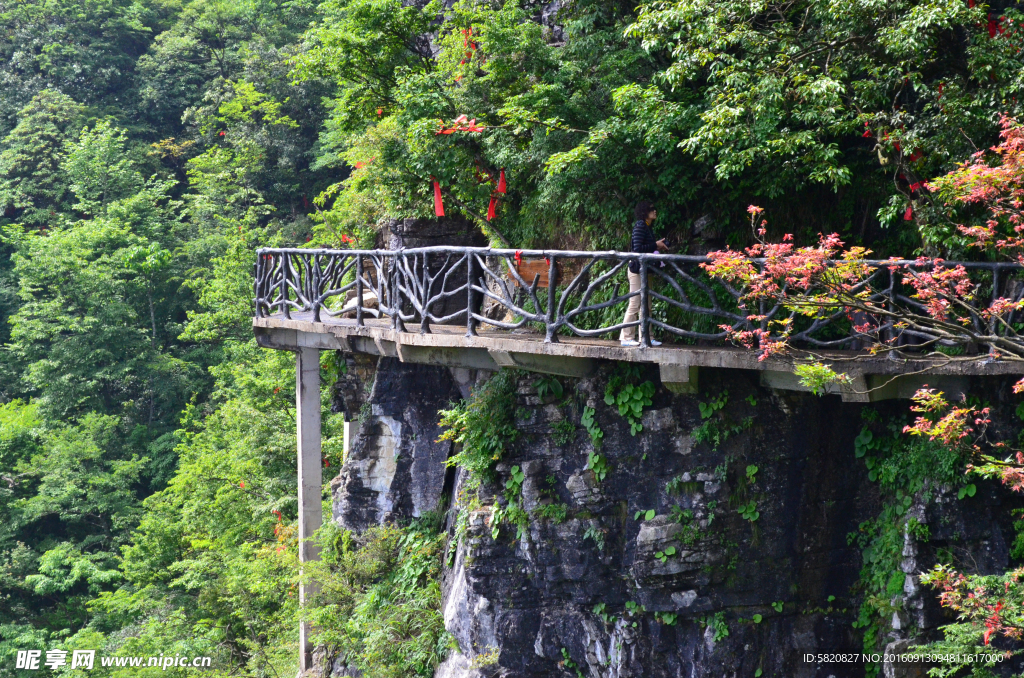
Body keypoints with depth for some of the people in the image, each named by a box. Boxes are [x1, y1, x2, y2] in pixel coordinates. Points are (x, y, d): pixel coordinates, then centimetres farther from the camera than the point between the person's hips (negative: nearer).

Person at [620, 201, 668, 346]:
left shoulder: (647, 227, 17)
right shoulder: (640, 225, -11)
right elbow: (637, 248, -19)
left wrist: (658, 247, 3)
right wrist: (656, 246, -13)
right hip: (637, 270, -10)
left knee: (645, 306, 10)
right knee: (634, 305, -7)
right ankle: (626, 338, -2)